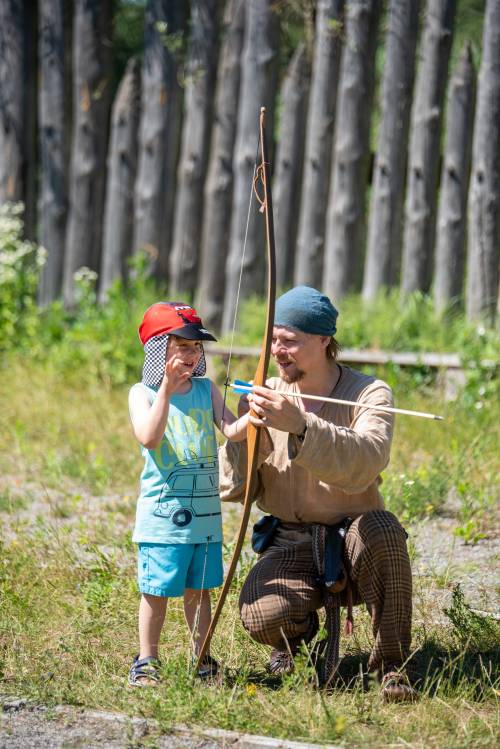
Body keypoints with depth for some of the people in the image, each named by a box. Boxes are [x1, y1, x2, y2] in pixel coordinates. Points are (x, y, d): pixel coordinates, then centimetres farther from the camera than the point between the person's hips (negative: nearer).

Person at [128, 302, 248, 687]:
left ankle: (203, 660, 22)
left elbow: (232, 430, -3)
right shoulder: (143, 393, -3)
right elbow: (148, 438, -20)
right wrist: (166, 389, -25)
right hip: (162, 512, -4)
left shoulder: (206, 389, 8)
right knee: (157, 591, -1)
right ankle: (146, 662, 10)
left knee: (199, 589, 12)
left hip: (205, 510, 4)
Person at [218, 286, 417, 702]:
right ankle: (299, 631, 12)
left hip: (354, 541, -2)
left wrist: (300, 426, -44)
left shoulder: (371, 394, -8)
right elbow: (232, 489, -1)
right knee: (262, 616, -28)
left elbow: (364, 463, -30)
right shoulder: (264, 396, 2)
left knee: (382, 527, -36)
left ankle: (392, 666, -21)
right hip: (292, 545, 2)